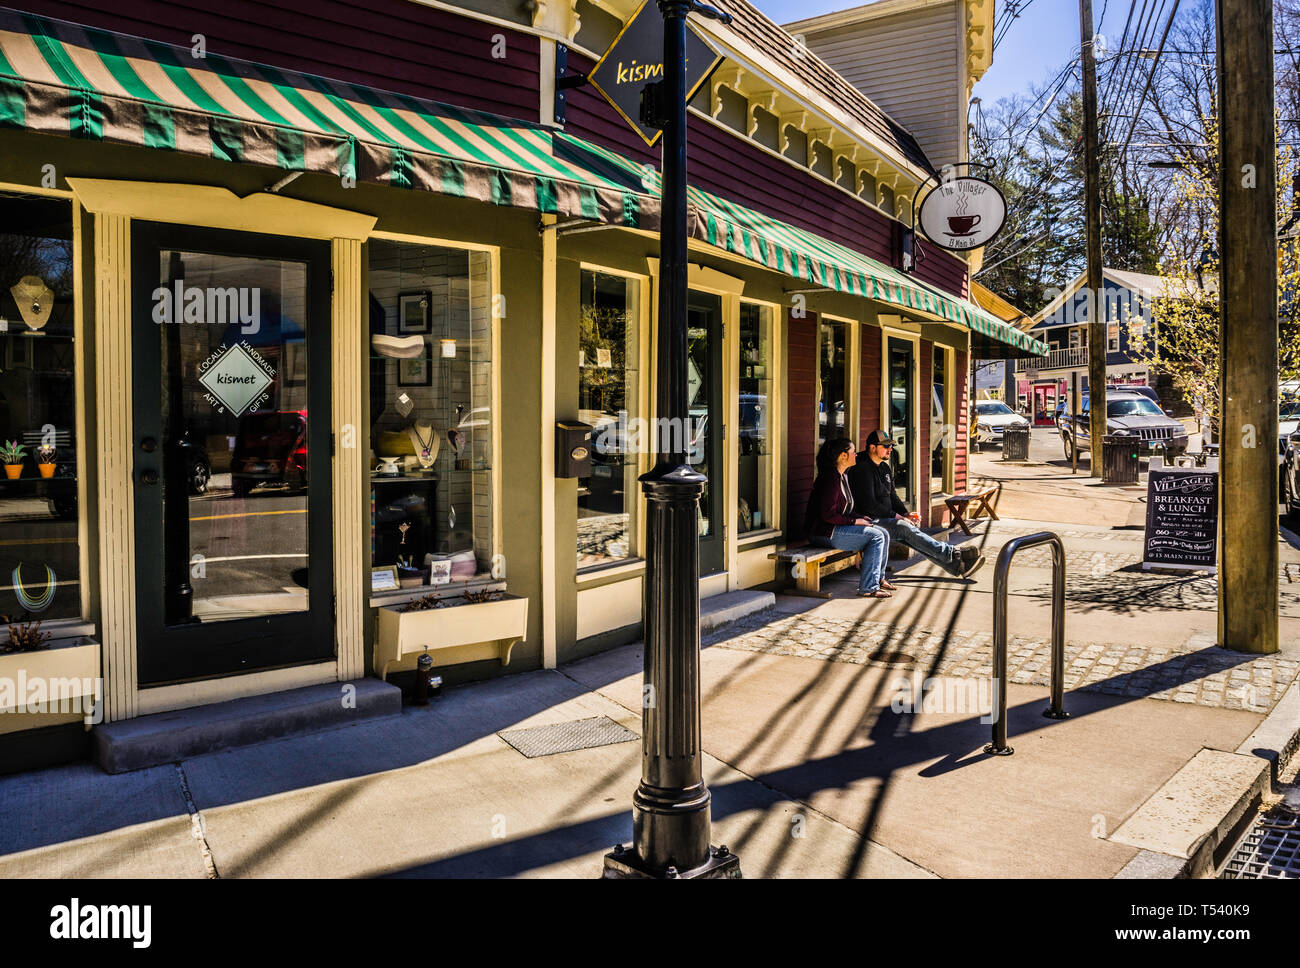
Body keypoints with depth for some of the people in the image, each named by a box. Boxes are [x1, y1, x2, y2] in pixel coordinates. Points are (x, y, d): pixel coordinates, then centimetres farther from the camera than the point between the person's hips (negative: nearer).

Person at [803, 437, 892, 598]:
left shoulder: (841, 476, 15)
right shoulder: (831, 477, -18)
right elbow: (828, 514, -22)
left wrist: (860, 518, 8)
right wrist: (855, 521, -14)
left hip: (837, 528, 10)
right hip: (824, 533, -10)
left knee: (884, 535, 7)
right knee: (876, 536, -17)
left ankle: (878, 577, 24)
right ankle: (868, 587, -14)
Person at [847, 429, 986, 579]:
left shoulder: (885, 468, 17)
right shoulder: (863, 470, -12)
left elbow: (892, 496, 22)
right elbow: (869, 504, -18)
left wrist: (905, 513, 4)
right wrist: (896, 516, -15)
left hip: (887, 518, 8)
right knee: (906, 528, -26)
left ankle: (957, 566, -23)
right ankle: (952, 554, -29)